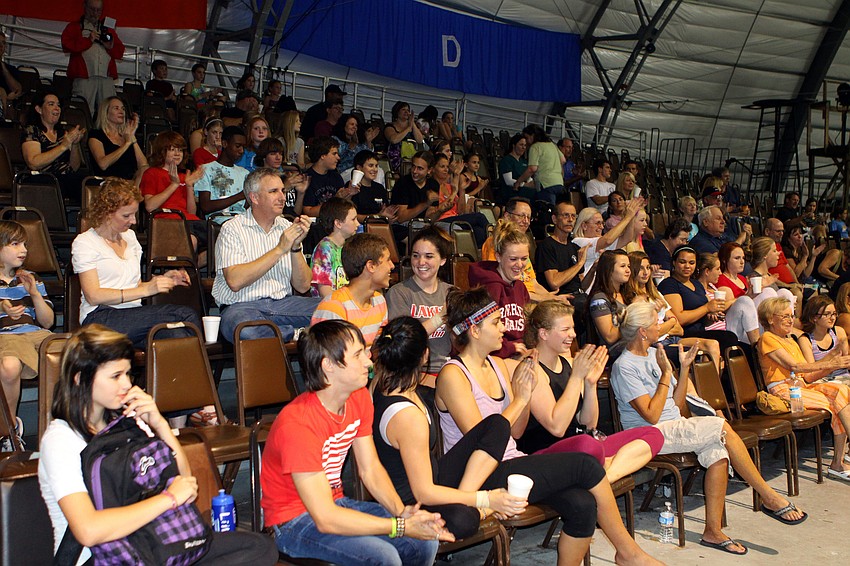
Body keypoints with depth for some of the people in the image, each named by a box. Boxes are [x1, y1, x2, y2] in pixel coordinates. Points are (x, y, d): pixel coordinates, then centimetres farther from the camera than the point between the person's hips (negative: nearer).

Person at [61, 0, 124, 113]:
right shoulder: (74, 27, 16)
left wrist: (110, 47, 0)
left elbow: (120, 53, 20)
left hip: (107, 78, 3)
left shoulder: (108, 30, 27)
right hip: (84, 78, -3)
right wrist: (88, 40, -4)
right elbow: (67, 46, 0)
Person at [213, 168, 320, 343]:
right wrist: (279, 250, -14)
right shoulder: (232, 229, -1)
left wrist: (296, 247, -8)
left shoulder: (287, 228, 13)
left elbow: (303, 286, 7)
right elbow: (235, 282, -17)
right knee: (243, 329, -39)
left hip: (283, 303, 3)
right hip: (242, 306, -3)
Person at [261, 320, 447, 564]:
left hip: (336, 503, 8)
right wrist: (401, 527, -29)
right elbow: (325, 519, -30)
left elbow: (371, 469, 0)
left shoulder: (360, 398, -3)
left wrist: (401, 512, -18)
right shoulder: (297, 424, -29)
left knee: (426, 541, -7)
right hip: (294, 521, -7)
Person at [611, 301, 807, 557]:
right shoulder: (624, 366, -11)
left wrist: (684, 367, 3)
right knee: (722, 427, -19)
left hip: (674, 426, 8)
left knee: (718, 451, -20)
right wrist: (666, 374, -14)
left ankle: (713, 530, -14)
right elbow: (651, 415, -17)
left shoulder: (654, 354, 13)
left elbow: (677, 404, 13)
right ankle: (769, 497, -7)